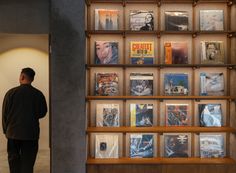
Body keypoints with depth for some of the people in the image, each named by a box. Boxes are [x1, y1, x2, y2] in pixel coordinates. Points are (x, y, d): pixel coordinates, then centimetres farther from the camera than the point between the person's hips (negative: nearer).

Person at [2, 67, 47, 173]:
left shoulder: (11, 93, -8)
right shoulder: (38, 94, -5)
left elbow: (4, 113, -2)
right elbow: (42, 113, 4)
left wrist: (5, 130, 11)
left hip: (13, 133, 0)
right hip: (31, 133, 0)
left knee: (14, 160, 13)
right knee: (28, 161, 8)